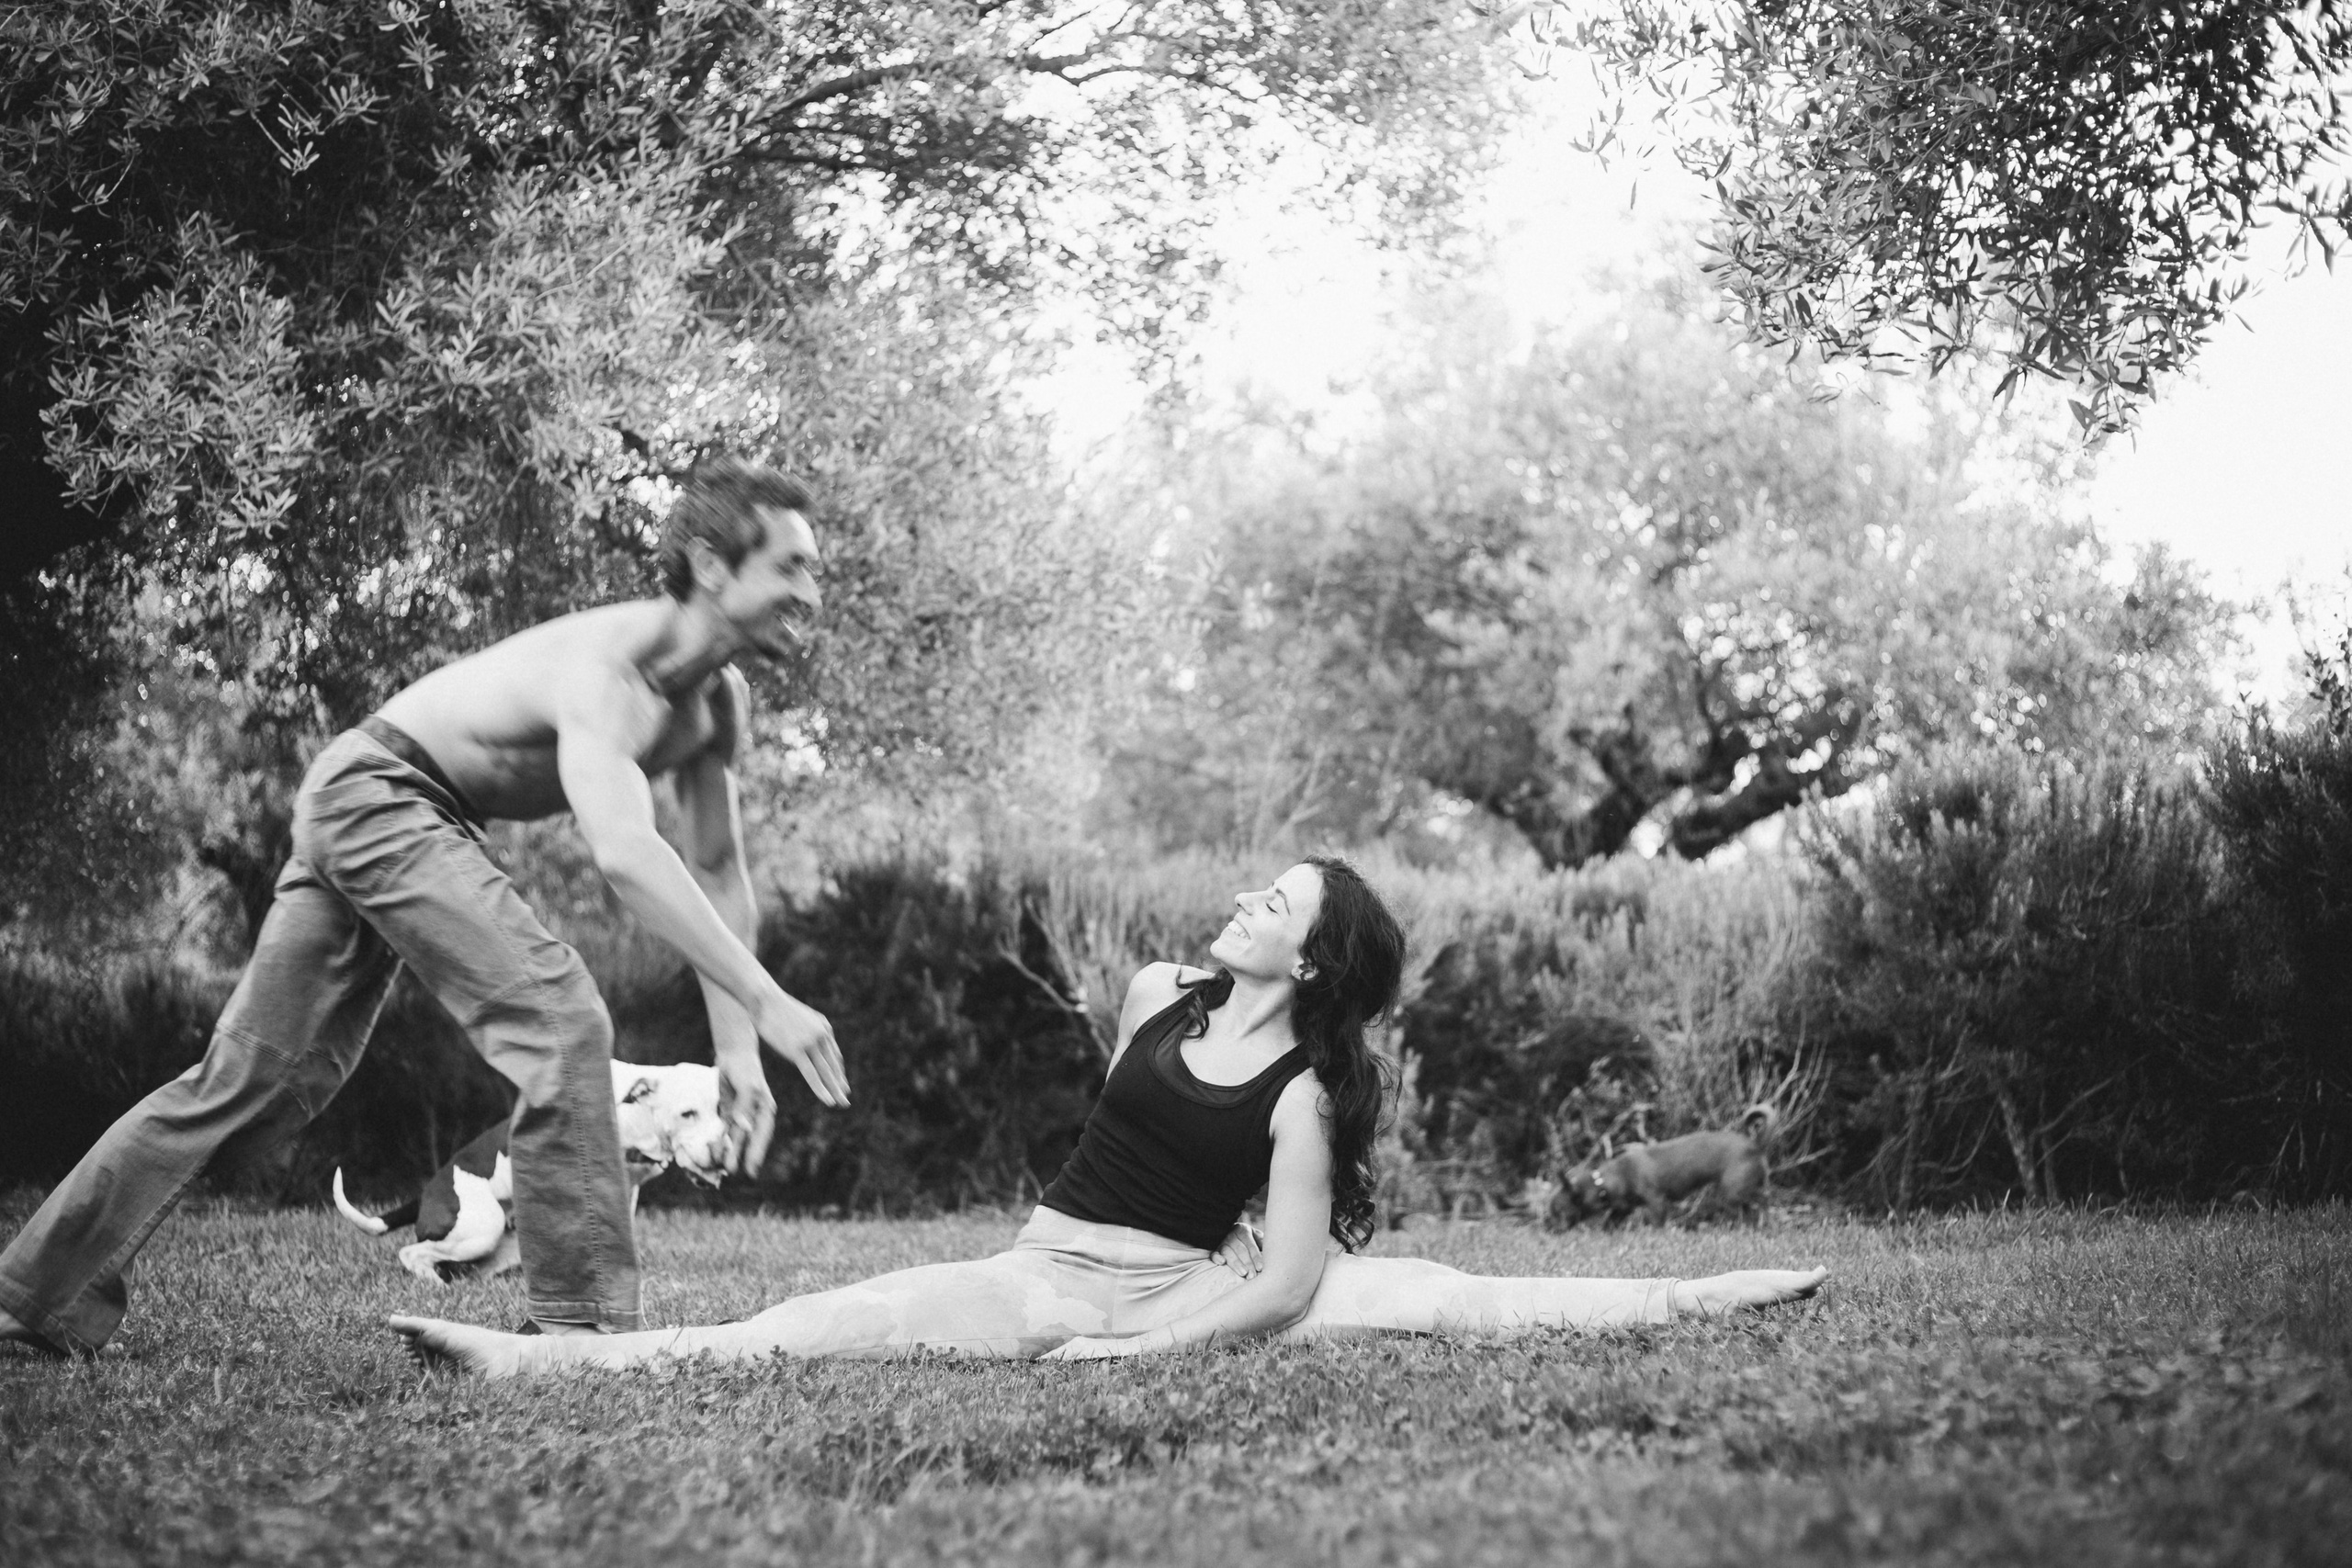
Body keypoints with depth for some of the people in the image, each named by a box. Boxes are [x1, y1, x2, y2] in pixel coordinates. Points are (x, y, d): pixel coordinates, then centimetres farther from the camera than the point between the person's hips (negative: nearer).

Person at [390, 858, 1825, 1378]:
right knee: (831, 1324, -19)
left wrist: (1144, 1344, -19)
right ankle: (532, 1357, -31)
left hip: (1195, 1298, -3)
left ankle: (1703, 1300, -2)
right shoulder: (1158, 999, 3)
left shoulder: (1305, 1094, -10)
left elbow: (1285, 1286, -15)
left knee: (1450, 1299, -16)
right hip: (1051, 1274, 3)